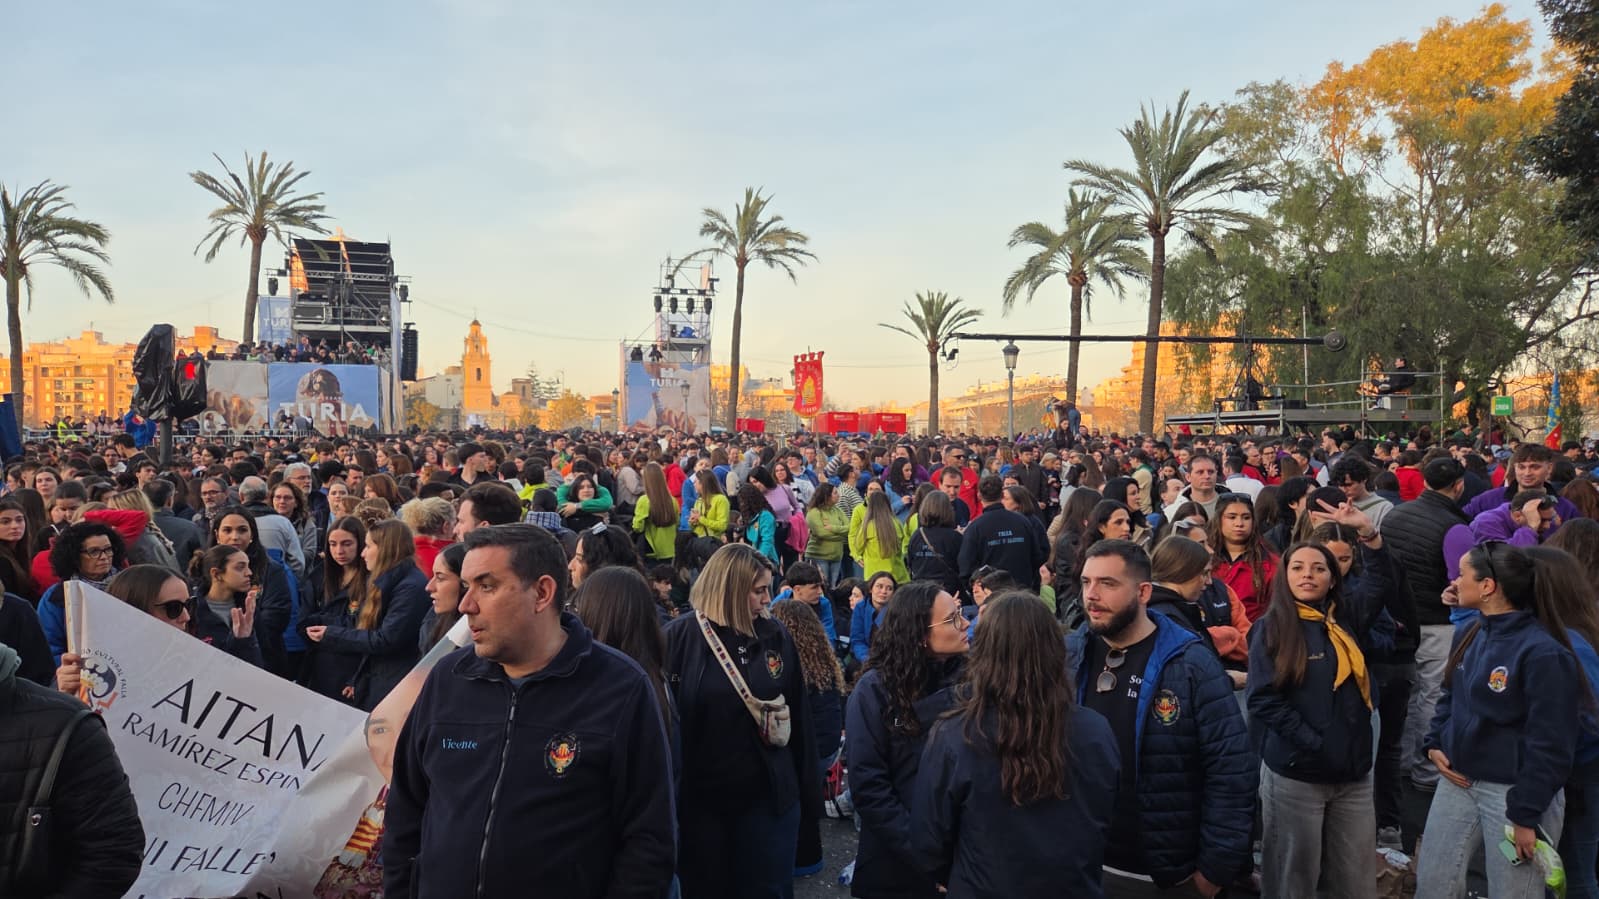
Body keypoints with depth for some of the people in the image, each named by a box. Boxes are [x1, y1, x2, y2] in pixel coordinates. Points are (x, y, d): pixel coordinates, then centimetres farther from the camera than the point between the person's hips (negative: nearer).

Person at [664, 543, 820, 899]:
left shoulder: (776, 636, 0)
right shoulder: (680, 637, -9)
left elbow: (798, 716, 4)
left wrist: (807, 792, 6)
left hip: (770, 795, 2)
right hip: (700, 796, -2)